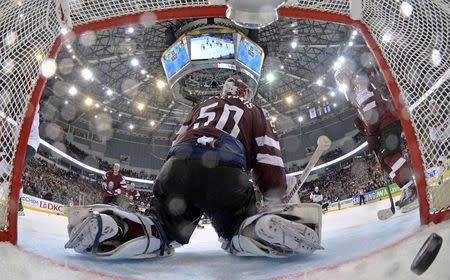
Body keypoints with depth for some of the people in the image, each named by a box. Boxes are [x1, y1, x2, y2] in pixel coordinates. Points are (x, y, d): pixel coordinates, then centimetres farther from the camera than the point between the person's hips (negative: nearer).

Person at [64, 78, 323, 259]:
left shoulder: (201, 107, 38)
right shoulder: (256, 112, 29)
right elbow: (268, 158, 14)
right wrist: (275, 202, 17)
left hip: (177, 166, 3)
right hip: (226, 171, -2)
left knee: (158, 234, 14)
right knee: (243, 235, 16)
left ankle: (105, 225, -15)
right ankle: (271, 227, -18)